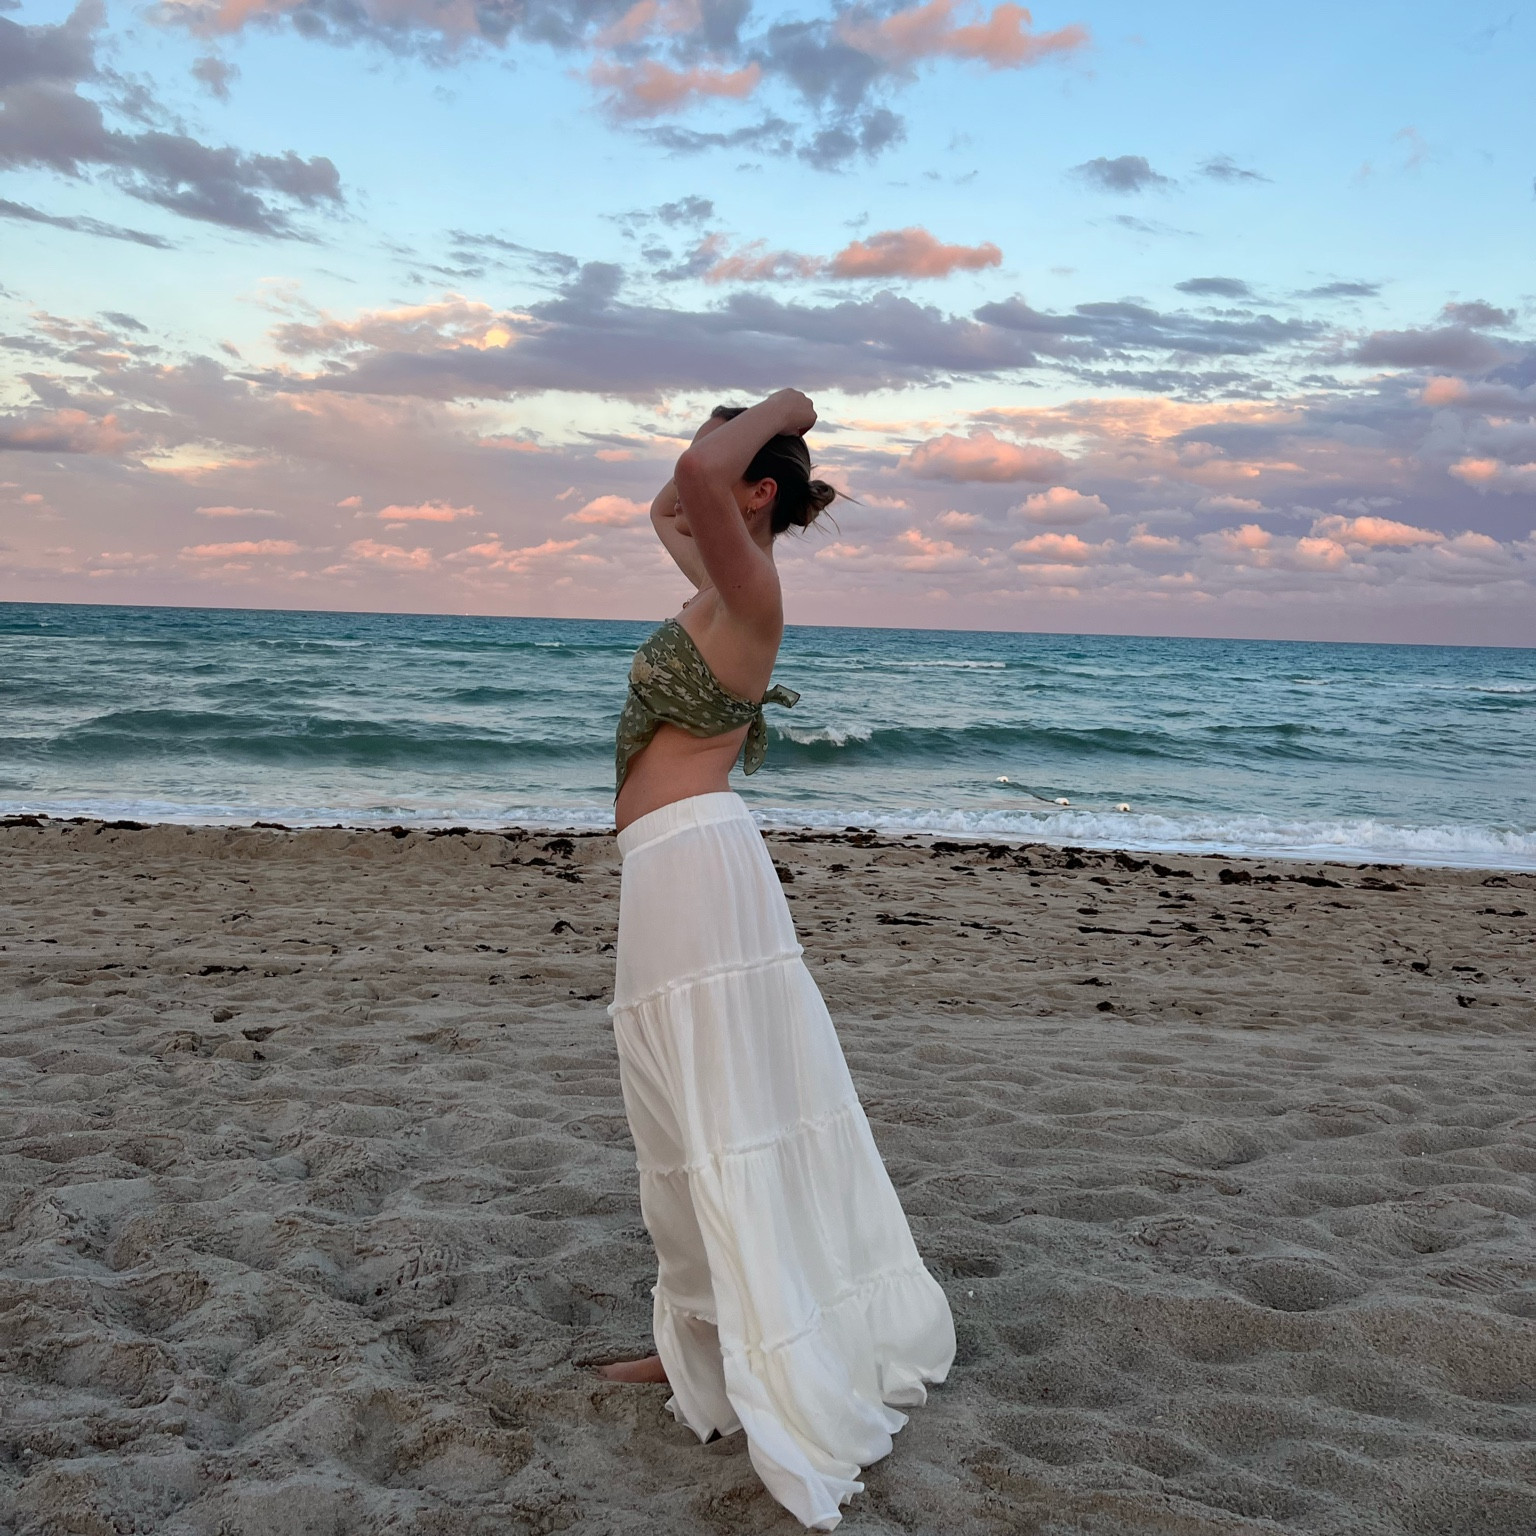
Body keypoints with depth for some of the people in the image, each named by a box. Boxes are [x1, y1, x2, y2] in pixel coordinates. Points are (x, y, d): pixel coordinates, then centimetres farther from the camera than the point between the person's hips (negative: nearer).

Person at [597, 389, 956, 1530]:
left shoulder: (750, 587, -11)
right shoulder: (721, 586, 16)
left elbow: (698, 475, -31)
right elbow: (673, 506, 37)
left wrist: (778, 414, -13)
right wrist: (757, 438, 25)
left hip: (691, 862, -10)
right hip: (680, 869, 10)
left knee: (724, 1124, -6)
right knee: (695, 1120, 17)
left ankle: (797, 1400, 0)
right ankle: (702, 1345, 31)